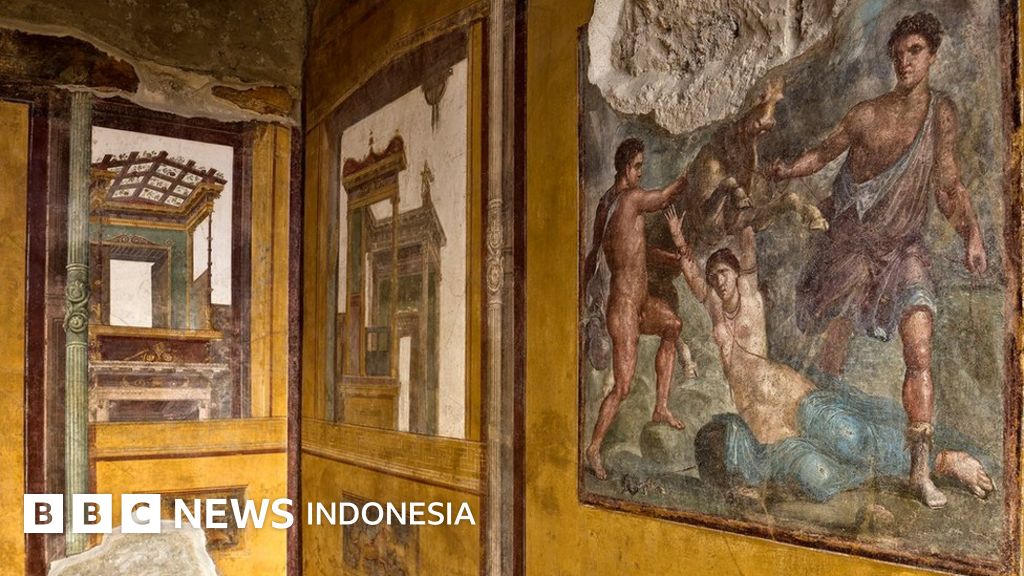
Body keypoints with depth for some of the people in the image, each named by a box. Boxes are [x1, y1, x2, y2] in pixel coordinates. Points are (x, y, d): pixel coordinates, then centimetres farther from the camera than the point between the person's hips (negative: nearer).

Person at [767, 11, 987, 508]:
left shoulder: (942, 114, 2)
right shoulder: (868, 115, -7)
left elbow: (948, 187, 4)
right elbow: (822, 154, 4)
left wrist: (972, 234, -10)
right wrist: (786, 170, -15)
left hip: (905, 249, 2)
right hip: (851, 247, -2)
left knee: (920, 357, -9)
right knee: (833, 358, 3)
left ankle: (920, 470, -1)